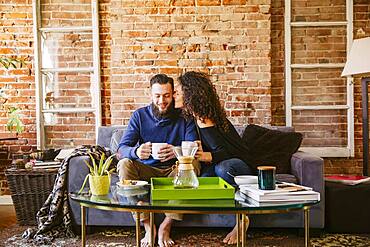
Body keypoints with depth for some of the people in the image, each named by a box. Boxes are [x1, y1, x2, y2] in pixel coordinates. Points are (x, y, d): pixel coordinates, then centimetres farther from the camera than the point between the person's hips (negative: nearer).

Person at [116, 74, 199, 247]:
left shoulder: (184, 117, -3)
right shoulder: (139, 115, -1)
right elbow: (121, 149, -11)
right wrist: (136, 152, -36)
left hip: (173, 171, 0)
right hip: (146, 170, 1)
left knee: (193, 165, -29)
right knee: (125, 164, -27)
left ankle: (166, 226, -20)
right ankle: (147, 226, -22)